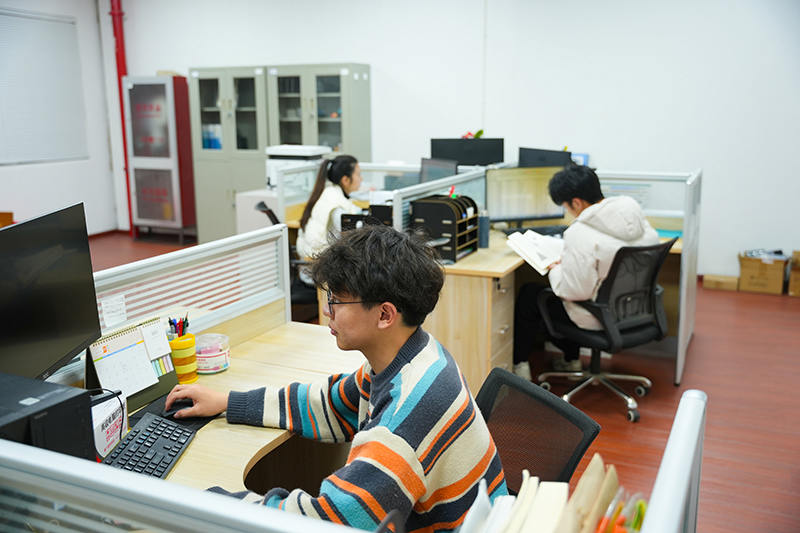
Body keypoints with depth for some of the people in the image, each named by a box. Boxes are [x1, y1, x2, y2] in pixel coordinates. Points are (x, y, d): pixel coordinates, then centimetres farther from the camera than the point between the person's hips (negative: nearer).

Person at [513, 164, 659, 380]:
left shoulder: (580, 234, -27)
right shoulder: (634, 214, -3)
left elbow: (575, 290, -26)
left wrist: (554, 270, -6)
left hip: (602, 318, -8)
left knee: (529, 294, 11)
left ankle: (519, 364, 24)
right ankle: (571, 359, 38)